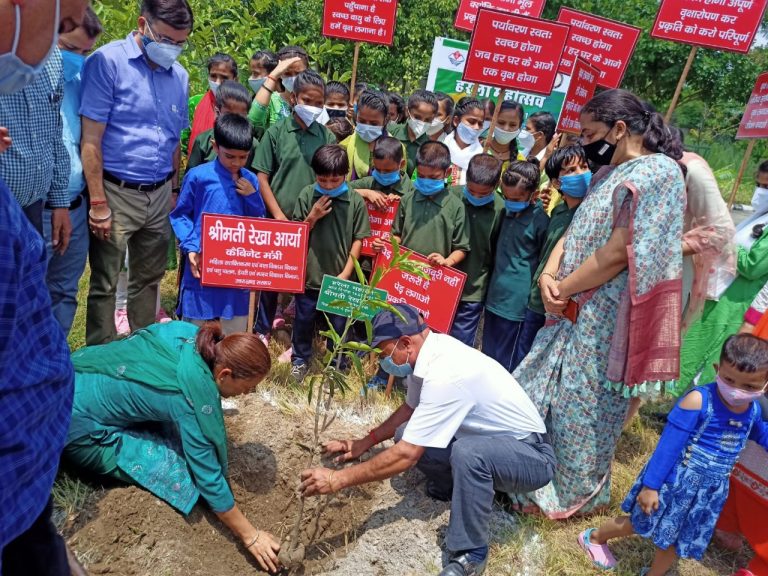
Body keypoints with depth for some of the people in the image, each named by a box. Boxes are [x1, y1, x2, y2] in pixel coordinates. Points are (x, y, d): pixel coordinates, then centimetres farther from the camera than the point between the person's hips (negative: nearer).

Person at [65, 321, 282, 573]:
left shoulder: (190, 333, -8)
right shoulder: (193, 396, -27)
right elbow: (208, 476, -20)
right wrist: (250, 536, -10)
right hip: (77, 423, -8)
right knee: (180, 473, -11)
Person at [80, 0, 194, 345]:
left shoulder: (180, 76, 8)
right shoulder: (108, 61, -9)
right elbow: (91, 139, -12)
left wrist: (174, 190, 12)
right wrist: (98, 203, -15)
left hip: (160, 195, 5)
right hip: (117, 193, -5)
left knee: (149, 279, 16)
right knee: (105, 284, 4)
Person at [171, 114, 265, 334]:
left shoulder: (250, 181, 5)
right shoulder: (198, 176, -7)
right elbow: (180, 215, 0)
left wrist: (252, 197, -7)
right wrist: (190, 247, -14)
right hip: (203, 264, -3)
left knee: (235, 333, 16)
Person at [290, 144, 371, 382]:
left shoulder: (356, 201, -8)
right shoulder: (307, 195, -5)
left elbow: (358, 241, -3)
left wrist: (345, 274, -8)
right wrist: (313, 216, -15)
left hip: (340, 277, -1)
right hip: (309, 274, 1)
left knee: (339, 325, 11)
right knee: (304, 319, 16)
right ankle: (300, 359, 38)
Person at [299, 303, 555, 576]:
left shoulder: (446, 375, -32)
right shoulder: (431, 349, -6)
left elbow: (406, 455, -30)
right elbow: (412, 407, 12)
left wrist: (338, 479, -25)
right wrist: (365, 442, 6)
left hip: (533, 455, -8)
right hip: (489, 440, 8)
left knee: (467, 452, -37)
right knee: (411, 435, -5)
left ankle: (470, 554, -14)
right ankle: (452, 486, 22)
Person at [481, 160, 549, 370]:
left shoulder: (539, 220, -13)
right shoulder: (506, 211, 9)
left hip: (516, 303, -7)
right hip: (494, 297, 7)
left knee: (504, 363, 3)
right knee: (488, 354, 17)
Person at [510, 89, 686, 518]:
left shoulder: (657, 174, -17)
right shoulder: (610, 174, 12)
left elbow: (617, 254, -22)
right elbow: (574, 232, 10)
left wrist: (562, 290, -13)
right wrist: (548, 275, -8)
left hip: (606, 319, -9)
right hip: (576, 311, 9)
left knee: (583, 407, 7)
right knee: (539, 391, 17)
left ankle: (573, 494, 30)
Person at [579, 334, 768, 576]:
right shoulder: (697, 401, -26)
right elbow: (668, 445, -21)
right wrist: (651, 485, -17)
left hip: (709, 491, 5)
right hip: (675, 482, -5)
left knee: (679, 540, 19)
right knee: (640, 523, 12)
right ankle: (594, 537, 38)